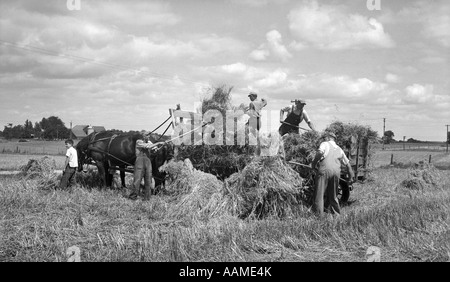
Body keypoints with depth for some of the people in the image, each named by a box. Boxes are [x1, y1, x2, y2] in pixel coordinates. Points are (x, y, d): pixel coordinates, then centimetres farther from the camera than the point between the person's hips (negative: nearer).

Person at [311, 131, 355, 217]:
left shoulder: (325, 144, 8)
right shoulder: (339, 149, 24)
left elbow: (320, 152, -14)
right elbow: (347, 163, 29)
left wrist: (314, 162, -4)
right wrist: (351, 175, 37)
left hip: (324, 171, -5)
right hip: (336, 172, 5)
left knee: (319, 193, -2)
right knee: (333, 195, 17)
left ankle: (318, 213, -7)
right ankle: (336, 212, 19)